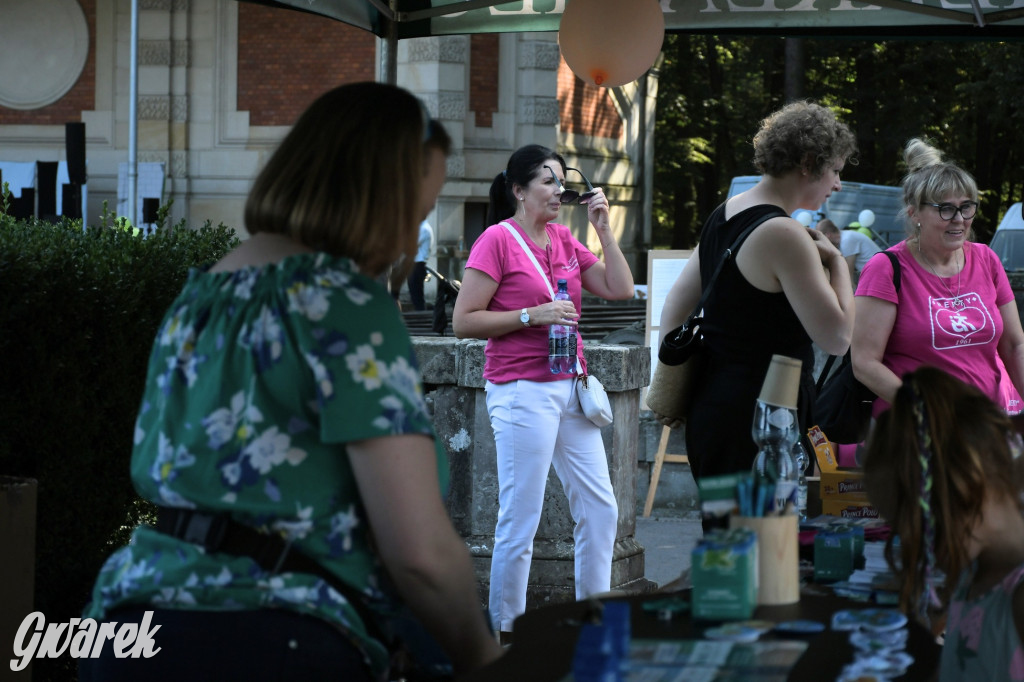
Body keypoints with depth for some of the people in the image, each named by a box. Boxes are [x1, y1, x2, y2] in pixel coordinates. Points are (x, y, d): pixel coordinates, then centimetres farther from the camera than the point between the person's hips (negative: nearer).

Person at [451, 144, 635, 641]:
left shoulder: (564, 239, 14)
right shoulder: (497, 240, -7)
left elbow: (620, 289, 9)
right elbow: (463, 321, -10)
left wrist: (603, 229, 3)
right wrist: (532, 315, -16)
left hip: (570, 390, 8)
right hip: (523, 392, -7)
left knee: (600, 510, 10)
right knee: (520, 522, -5)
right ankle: (506, 634, 4)